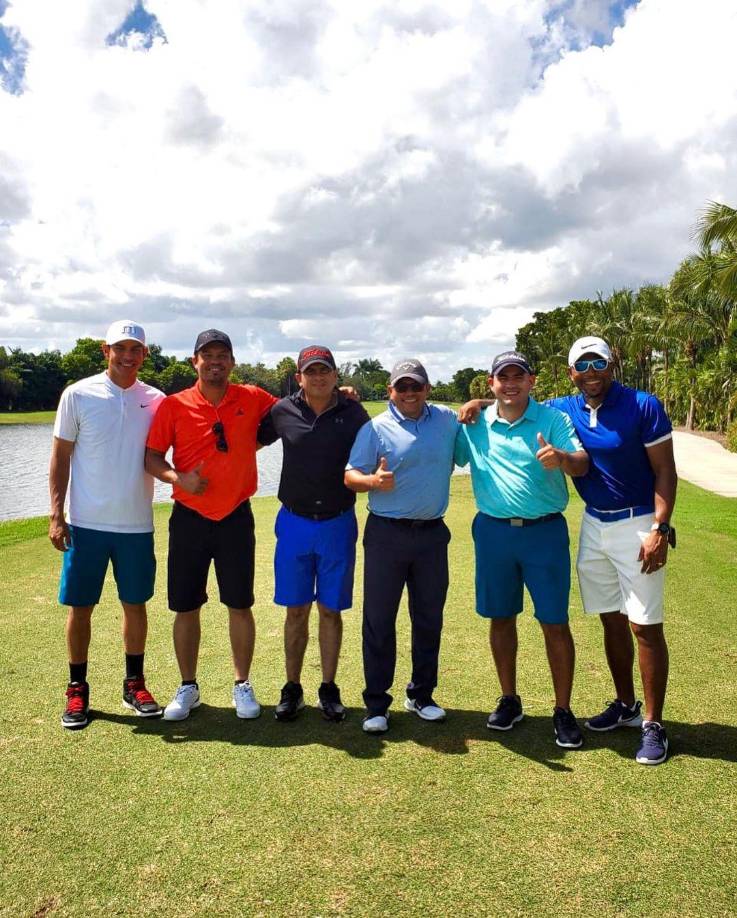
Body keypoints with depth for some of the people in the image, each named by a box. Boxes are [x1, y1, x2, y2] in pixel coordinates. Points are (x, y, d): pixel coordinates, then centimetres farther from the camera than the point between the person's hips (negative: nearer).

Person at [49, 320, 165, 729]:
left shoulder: (156, 400, 3)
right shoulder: (78, 395, -2)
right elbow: (60, 457, 0)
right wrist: (56, 515, -5)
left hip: (137, 524, 2)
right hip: (86, 523, -1)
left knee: (135, 604, 10)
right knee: (80, 606, 6)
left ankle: (134, 683, 26)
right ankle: (77, 689, 22)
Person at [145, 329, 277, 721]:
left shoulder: (253, 399, 0)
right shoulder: (173, 405, -3)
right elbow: (151, 455, -1)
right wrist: (179, 478, -19)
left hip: (237, 518, 0)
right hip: (189, 519, 0)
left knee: (240, 605, 7)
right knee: (186, 607, 8)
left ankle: (242, 686, 24)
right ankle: (188, 687, 26)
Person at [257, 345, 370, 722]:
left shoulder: (354, 414, -4)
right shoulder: (283, 411, -2)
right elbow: (254, 440, 13)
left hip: (338, 525, -1)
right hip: (294, 523, 1)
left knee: (330, 610, 9)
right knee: (296, 610, 9)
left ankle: (328, 689, 24)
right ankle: (292, 688, 23)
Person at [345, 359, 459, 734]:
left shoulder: (447, 420, 7)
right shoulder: (375, 428, -4)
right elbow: (350, 476, -6)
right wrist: (373, 481, -27)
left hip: (432, 534, 4)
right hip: (386, 534, -3)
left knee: (429, 618, 13)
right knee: (379, 619, 2)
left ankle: (421, 695, 30)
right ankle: (376, 703, 15)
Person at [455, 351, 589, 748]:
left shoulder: (553, 419, -2)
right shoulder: (474, 425, 5)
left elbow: (581, 464, -12)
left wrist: (561, 458, -35)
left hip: (545, 531, -2)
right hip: (494, 532, 3)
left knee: (555, 623, 2)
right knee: (501, 618, 12)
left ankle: (563, 711, 18)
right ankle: (509, 700, 30)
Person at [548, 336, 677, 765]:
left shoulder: (643, 406, -10)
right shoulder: (563, 410, 3)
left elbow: (665, 472, -10)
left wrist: (659, 530, -18)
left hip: (637, 525, -5)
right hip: (593, 525, 5)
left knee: (645, 626, -3)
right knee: (612, 620, 14)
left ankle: (653, 724, 10)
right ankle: (626, 705, 31)